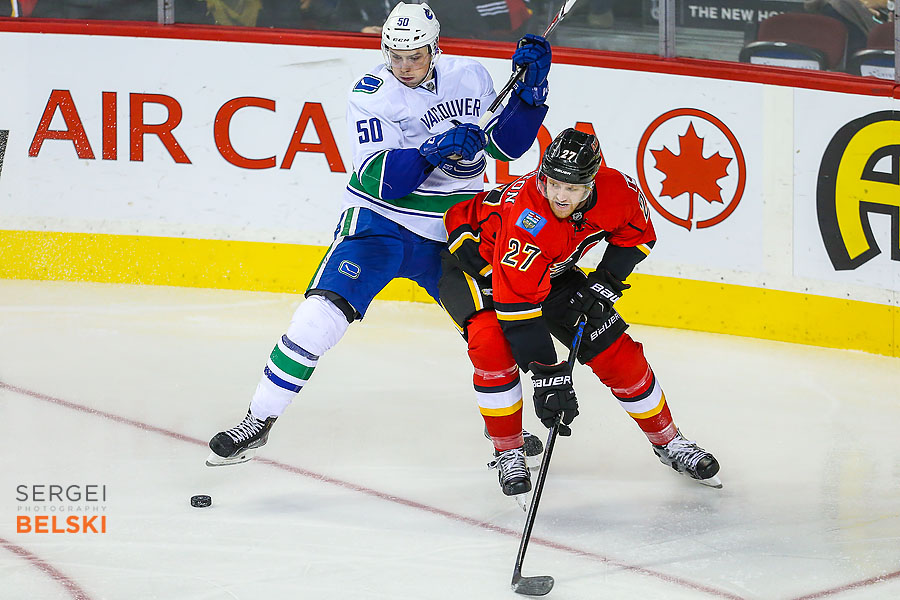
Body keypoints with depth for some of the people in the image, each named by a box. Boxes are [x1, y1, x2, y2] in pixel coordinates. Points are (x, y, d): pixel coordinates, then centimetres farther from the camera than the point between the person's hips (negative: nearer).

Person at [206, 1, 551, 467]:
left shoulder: (468, 76, 0)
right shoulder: (372, 94, -13)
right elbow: (377, 179, -22)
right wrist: (433, 152, -35)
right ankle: (258, 421, -12)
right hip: (378, 224, -4)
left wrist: (530, 88, -9)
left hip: (448, 235, 4)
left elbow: (506, 145, 5)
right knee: (323, 311, -21)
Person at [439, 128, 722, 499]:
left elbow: (638, 234, -2)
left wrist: (604, 284, -15)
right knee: (492, 343, -31)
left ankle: (667, 441, 22)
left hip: (551, 270, 5)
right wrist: (547, 374, -42)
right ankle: (508, 453, -13)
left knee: (616, 352, 0)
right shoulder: (527, 218, -42)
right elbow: (517, 303, -41)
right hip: (474, 258, -5)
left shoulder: (617, 191, -26)